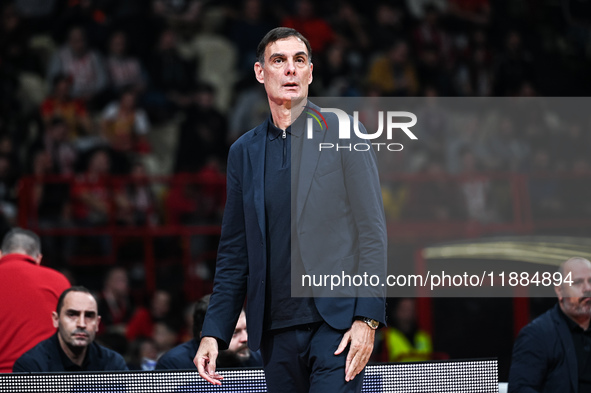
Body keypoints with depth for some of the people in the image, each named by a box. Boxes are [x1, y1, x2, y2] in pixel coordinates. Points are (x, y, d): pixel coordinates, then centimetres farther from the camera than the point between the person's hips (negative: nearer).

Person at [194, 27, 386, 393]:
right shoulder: (244, 152, 14)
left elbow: (372, 230, -2)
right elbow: (234, 253, 16)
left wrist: (367, 318, -11)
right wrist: (213, 333, 7)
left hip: (337, 322, -4)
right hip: (278, 331, 4)